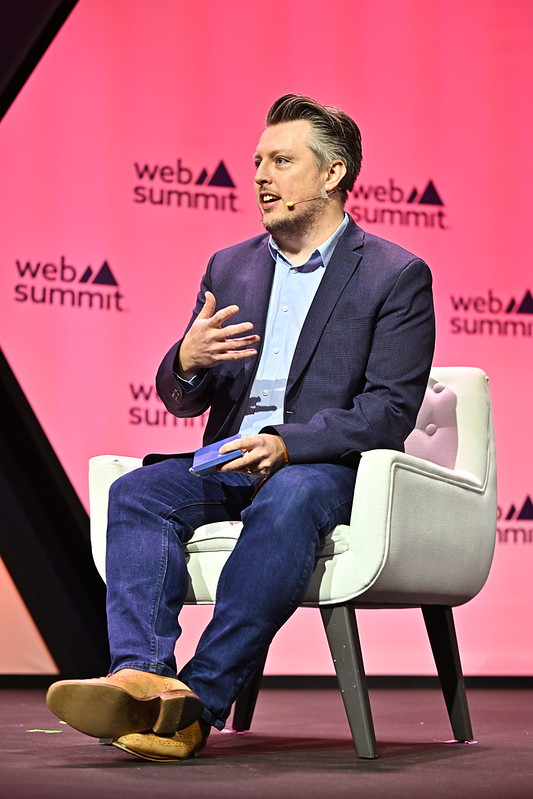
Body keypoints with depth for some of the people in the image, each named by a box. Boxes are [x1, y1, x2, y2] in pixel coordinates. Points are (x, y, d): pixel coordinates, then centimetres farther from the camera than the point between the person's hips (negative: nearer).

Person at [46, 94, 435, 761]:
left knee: (287, 501, -38)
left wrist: (287, 443, -23)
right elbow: (182, 401, 19)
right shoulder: (230, 267, 20)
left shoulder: (397, 275, 4)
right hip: (229, 463, 5)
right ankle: (140, 678, -44)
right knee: (137, 493, -25)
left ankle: (198, 702, -42)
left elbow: (389, 411, -7)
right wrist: (187, 360, -8)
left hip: (326, 464, -5)